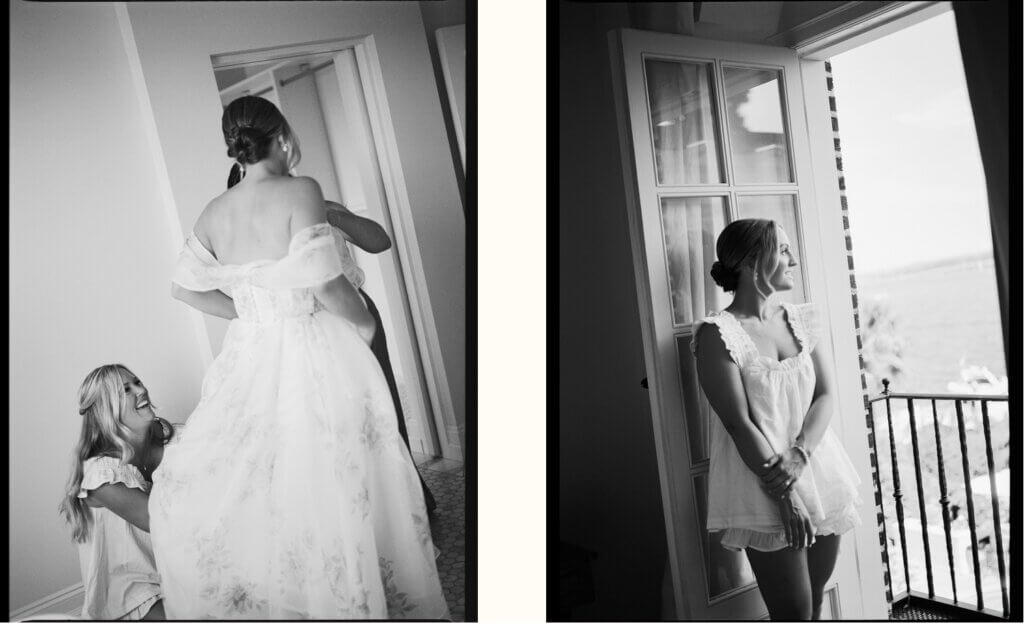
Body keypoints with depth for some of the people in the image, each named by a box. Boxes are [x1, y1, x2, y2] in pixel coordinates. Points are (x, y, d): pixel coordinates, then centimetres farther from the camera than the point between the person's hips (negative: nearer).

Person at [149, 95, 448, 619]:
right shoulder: (300, 192, -14)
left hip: (252, 355, 6)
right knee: (328, 487, 6)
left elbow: (184, 286, 12)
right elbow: (321, 278, -23)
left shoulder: (213, 213, 5)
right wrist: (364, 320, -7)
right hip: (314, 355, -6)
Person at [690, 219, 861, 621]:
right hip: (763, 489, -6)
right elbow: (739, 424, -15)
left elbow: (826, 396, 2)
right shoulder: (718, 334, -12)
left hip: (820, 473, 6)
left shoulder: (803, 320, 8)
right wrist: (785, 495, -16)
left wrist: (799, 456, -15)